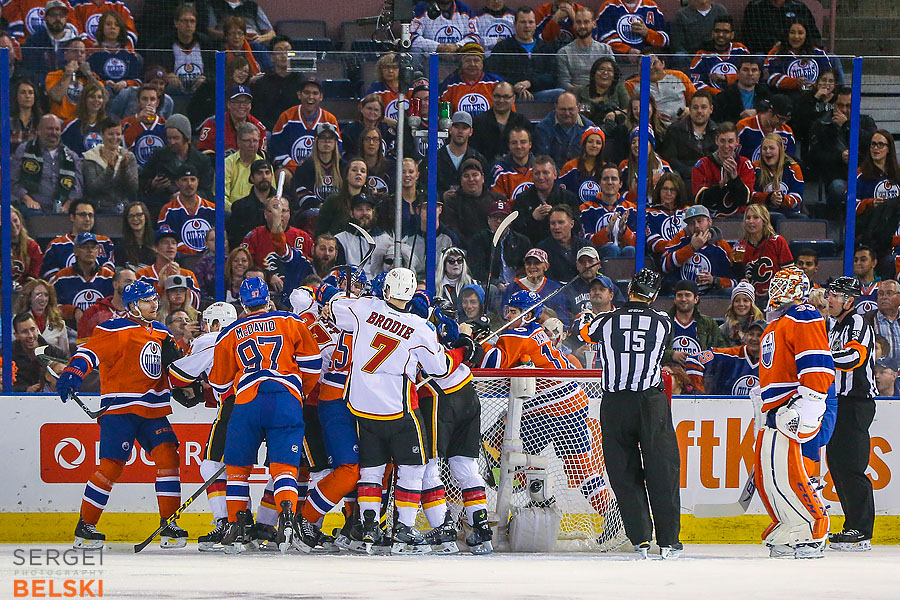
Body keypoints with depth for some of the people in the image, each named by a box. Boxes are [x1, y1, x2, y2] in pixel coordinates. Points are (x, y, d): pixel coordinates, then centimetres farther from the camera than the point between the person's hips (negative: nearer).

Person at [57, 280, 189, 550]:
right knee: (112, 464, -10)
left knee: (167, 456, -9)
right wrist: (73, 373, -33)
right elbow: (89, 352, -17)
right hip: (119, 407, -6)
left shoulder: (161, 333, 16)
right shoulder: (115, 330, -6)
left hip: (154, 411, 6)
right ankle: (85, 527, 1)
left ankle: (169, 522, -1)